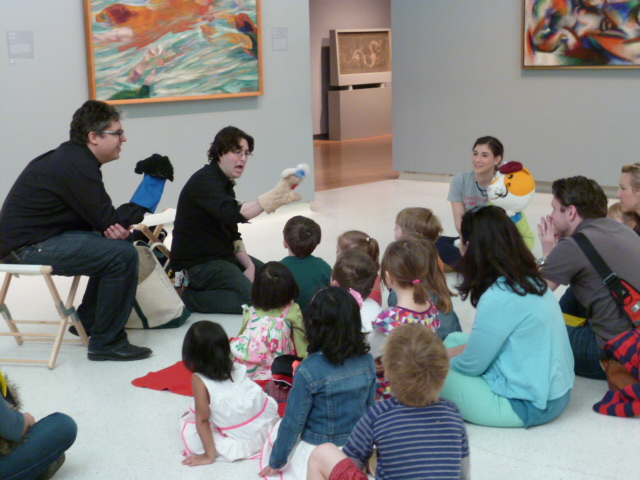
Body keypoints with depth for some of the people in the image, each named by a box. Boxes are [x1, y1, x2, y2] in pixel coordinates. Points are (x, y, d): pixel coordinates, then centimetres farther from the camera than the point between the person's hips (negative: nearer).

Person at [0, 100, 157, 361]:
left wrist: (114, 227, -13)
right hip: (28, 248, -11)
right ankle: (106, 343, -11)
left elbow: (98, 218, 11)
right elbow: (108, 219, -17)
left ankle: (88, 321, 27)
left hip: (33, 237, 11)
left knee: (113, 242, 18)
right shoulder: (77, 167, -20)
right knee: (123, 254, -20)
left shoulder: (72, 157, 12)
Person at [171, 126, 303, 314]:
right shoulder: (204, 182, -18)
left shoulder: (224, 183, 14)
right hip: (197, 263, -10)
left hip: (222, 255, 10)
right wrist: (273, 197, -49)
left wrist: (249, 265, -3)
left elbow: (233, 235, 11)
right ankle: (192, 297, -10)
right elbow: (233, 213, -37)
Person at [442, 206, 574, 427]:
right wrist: (451, 353, 11)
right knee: (454, 339, 17)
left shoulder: (499, 297, -24)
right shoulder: (531, 281, 2)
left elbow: (471, 366, -12)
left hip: (529, 406, -9)